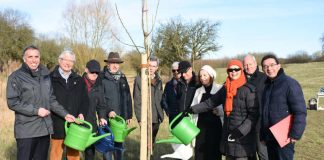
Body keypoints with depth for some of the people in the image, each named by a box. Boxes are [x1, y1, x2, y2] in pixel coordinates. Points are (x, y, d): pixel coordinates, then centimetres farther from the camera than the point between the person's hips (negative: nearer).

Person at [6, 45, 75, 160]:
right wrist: (36, 110, -15)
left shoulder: (45, 75, 11)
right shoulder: (16, 77, -4)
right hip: (26, 130, -5)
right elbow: (12, 102, -11)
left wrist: (65, 114, 6)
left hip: (45, 128, 5)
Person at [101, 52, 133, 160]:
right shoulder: (102, 78, -6)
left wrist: (129, 115, 10)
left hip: (121, 117, 5)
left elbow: (128, 97, 12)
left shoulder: (122, 77, 11)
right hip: (107, 117, -4)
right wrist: (108, 111, -20)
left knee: (120, 143, 13)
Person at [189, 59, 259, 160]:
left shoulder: (249, 89, -8)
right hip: (228, 135, 6)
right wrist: (192, 109, 8)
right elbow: (211, 102, 15)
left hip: (243, 137, -6)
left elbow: (254, 114, -10)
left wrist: (241, 130, -19)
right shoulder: (225, 88, 10)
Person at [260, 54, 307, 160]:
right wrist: (263, 135, 15)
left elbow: (300, 111, -17)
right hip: (269, 137, 7)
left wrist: (295, 134, -21)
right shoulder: (266, 85, 11)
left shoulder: (290, 83, -12)